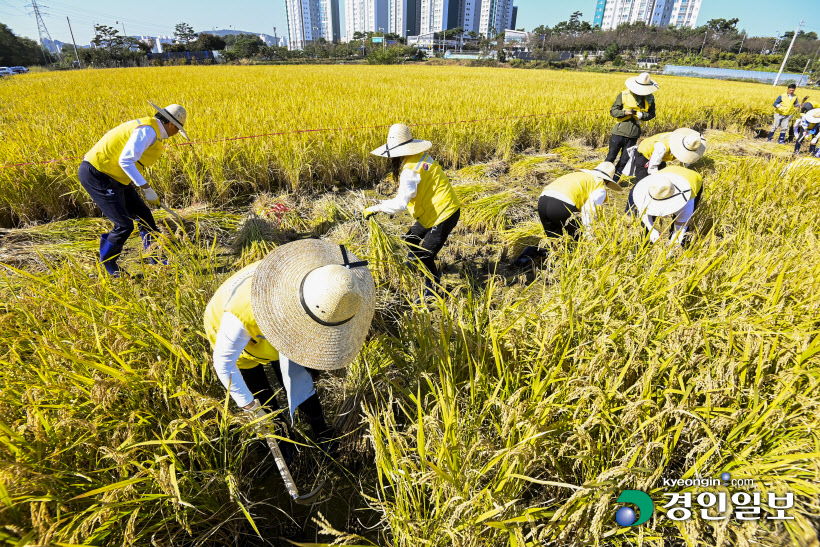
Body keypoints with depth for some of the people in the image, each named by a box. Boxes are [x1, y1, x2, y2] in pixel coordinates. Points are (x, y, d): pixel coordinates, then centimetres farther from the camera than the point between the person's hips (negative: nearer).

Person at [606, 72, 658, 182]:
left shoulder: (650, 98, 4)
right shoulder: (624, 95, -4)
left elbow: (651, 114, 10)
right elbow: (613, 111, -1)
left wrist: (641, 115, -12)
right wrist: (625, 112, -19)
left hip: (633, 135, 2)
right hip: (619, 131, -2)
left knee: (624, 160, 7)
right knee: (611, 157, 3)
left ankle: (614, 180, 21)